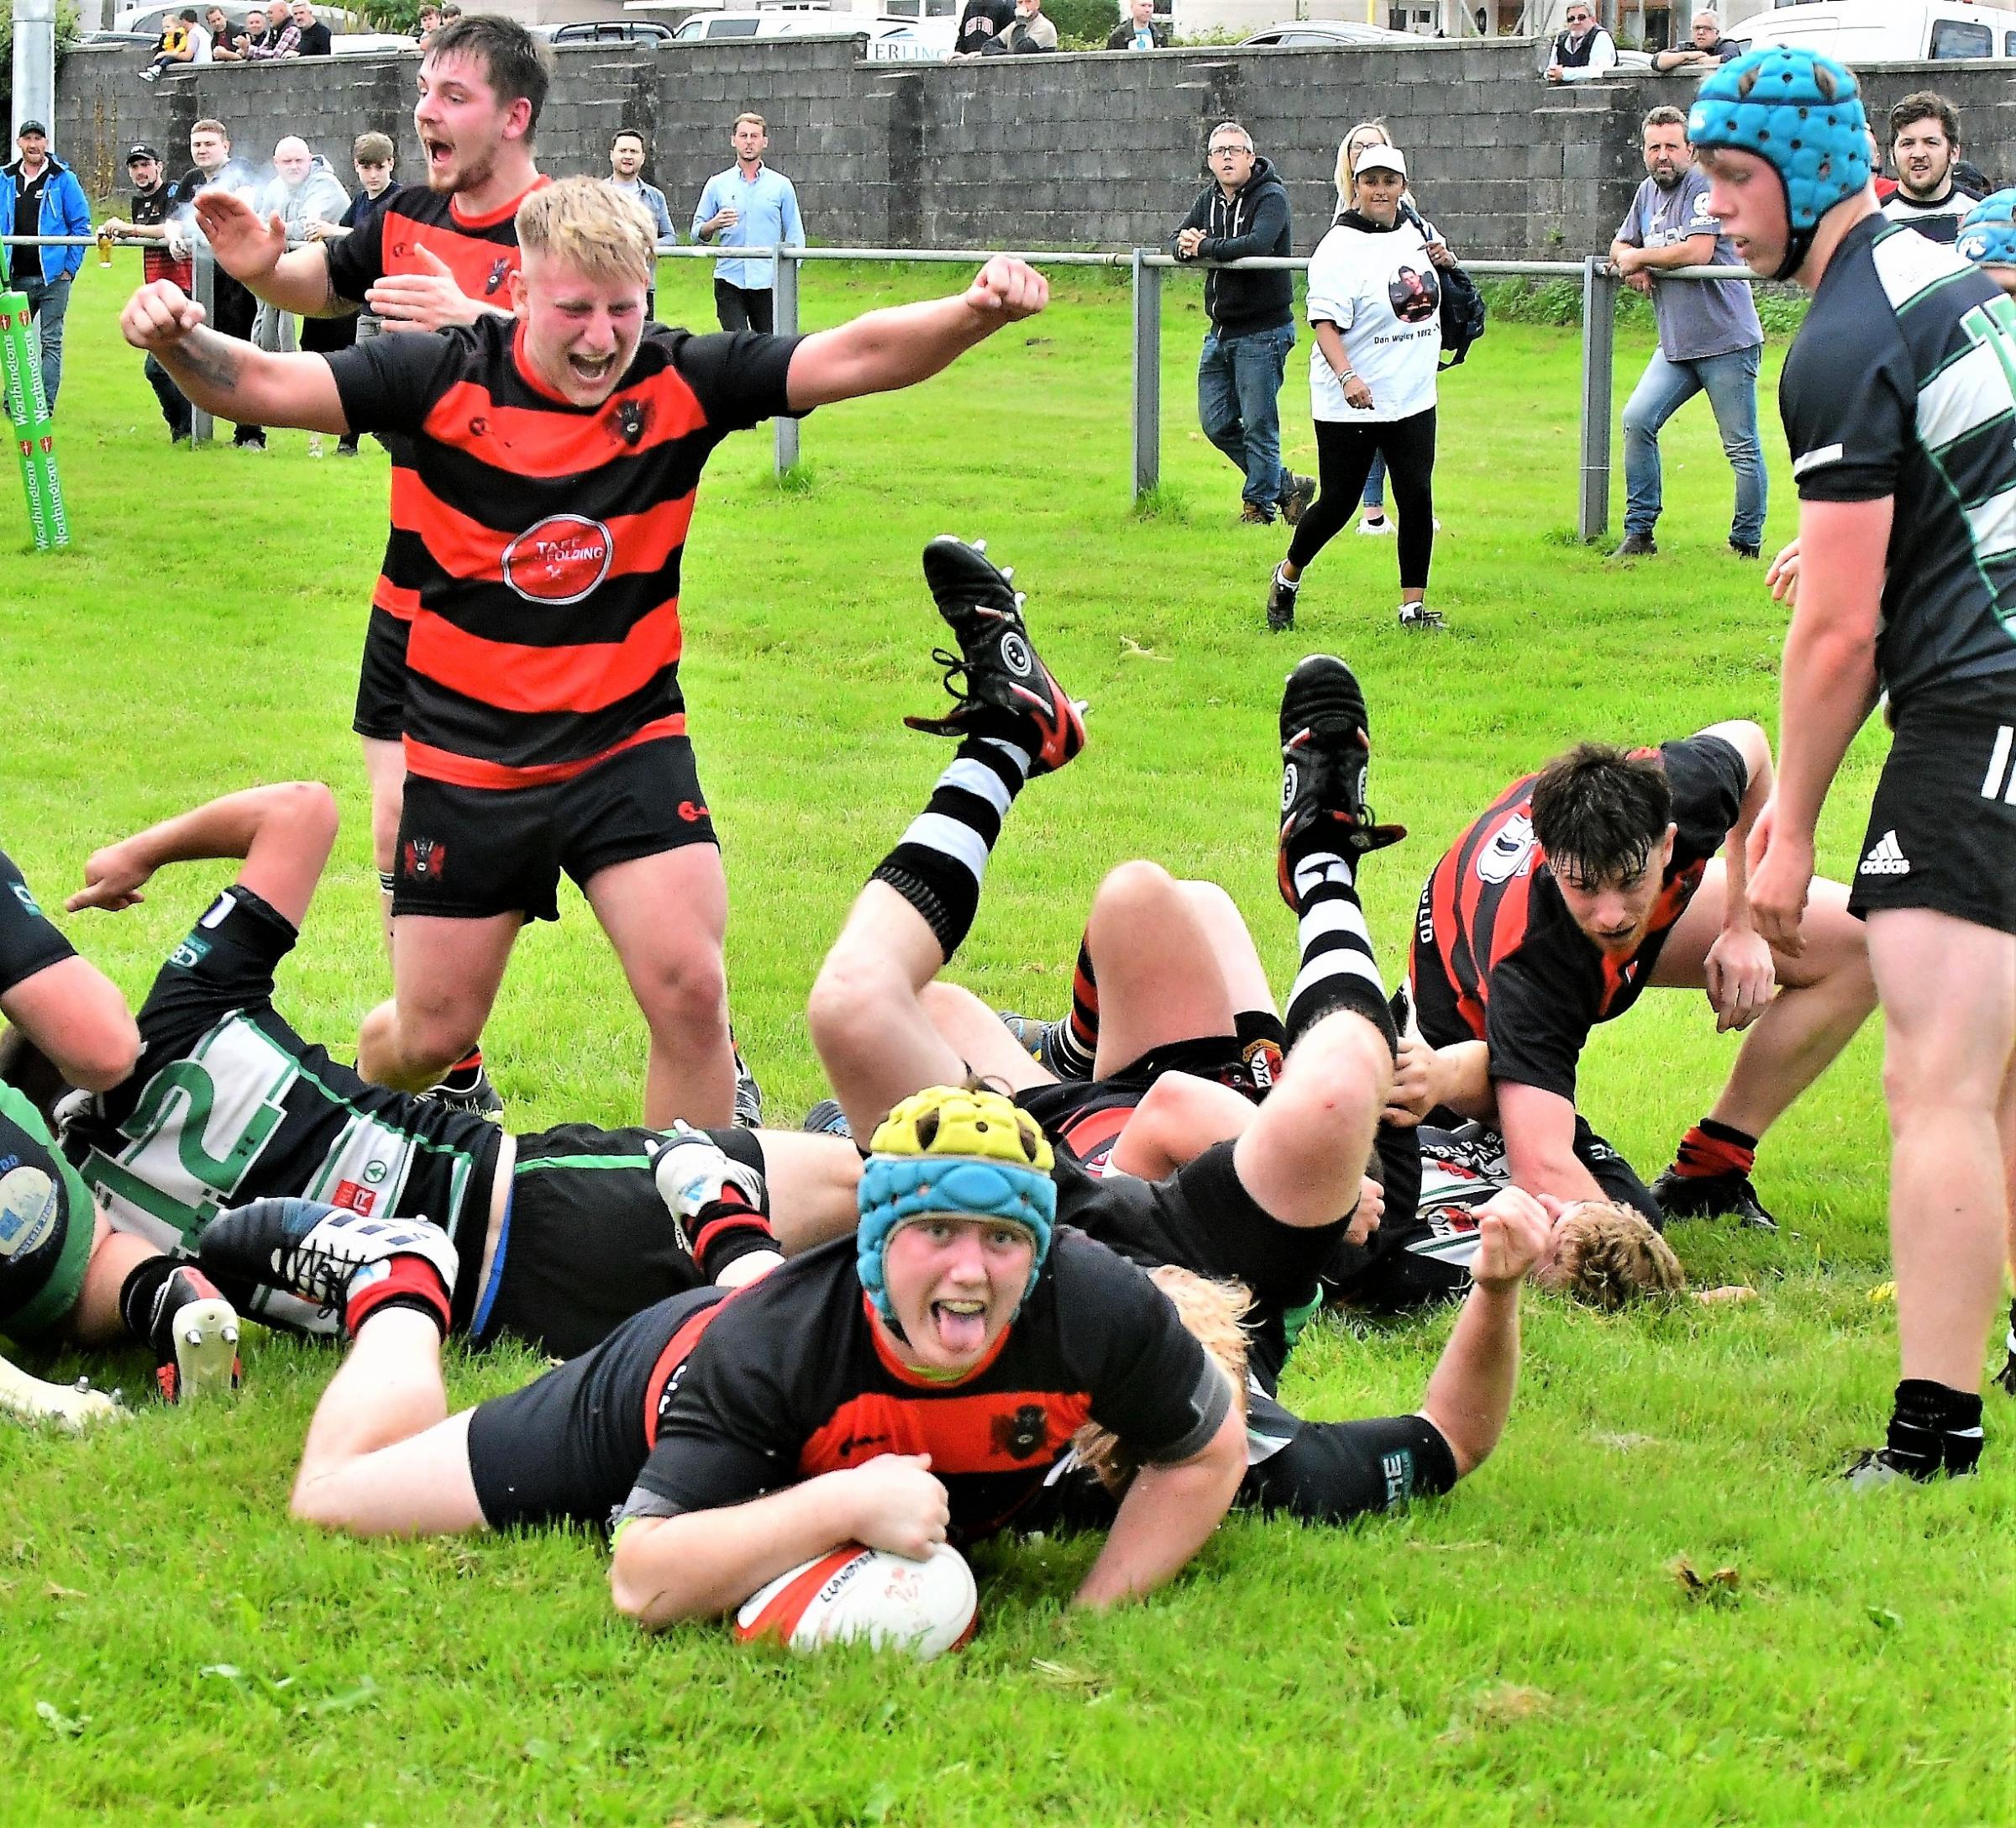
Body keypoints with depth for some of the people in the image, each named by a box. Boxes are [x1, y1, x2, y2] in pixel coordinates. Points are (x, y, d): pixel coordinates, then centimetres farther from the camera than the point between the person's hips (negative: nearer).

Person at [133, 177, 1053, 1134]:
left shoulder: (680, 385, -9)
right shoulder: (445, 379, -12)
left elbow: (858, 355, -15)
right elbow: (263, 382, -15)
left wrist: (972, 314, -34)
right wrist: (178, 344, -36)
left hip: (629, 748, 1)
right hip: (466, 759, -1)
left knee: (690, 991, -16)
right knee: (431, 1035, 8)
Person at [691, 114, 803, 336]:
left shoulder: (781, 185, 7)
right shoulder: (717, 184, 8)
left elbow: (794, 235, 8)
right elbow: (697, 232, 10)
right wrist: (714, 225, -13)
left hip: (768, 282, 0)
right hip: (730, 281, 0)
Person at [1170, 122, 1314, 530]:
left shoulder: (1270, 198, -11)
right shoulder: (1209, 199, 12)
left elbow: (1257, 244, -28)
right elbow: (1177, 242, 10)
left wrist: (1204, 247, -18)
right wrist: (1184, 245, -14)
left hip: (1263, 332, -8)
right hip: (1220, 332, 8)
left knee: (1259, 425, -4)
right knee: (1217, 424, 9)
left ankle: (1258, 504, 10)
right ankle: (1285, 485, 23)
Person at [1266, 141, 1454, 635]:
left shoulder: (1416, 229, 7)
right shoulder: (1339, 247, -13)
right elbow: (1325, 322, -21)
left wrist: (1445, 258, 4)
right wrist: (1347, 376, -36)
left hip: (1413, 398, 5)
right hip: (1349, 406, -5)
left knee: (1417, 497, -2)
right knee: (1338, 503, 2)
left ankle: (1414, 606, 6)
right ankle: (1288, 577, 27)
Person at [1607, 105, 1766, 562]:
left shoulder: (1704, 187, -11)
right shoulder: (1647, 192, 13)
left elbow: (1698, 251, -23)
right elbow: (1620, 246, 24)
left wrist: (1640, 257, -9)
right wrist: (1630, 263, -1)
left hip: (1727, 341, -7)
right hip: (1676, 346, 7)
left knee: (1742, 448, -2)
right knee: (1637, 421, -5)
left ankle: (1746, 545, 5)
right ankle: (1639, 534, 2)